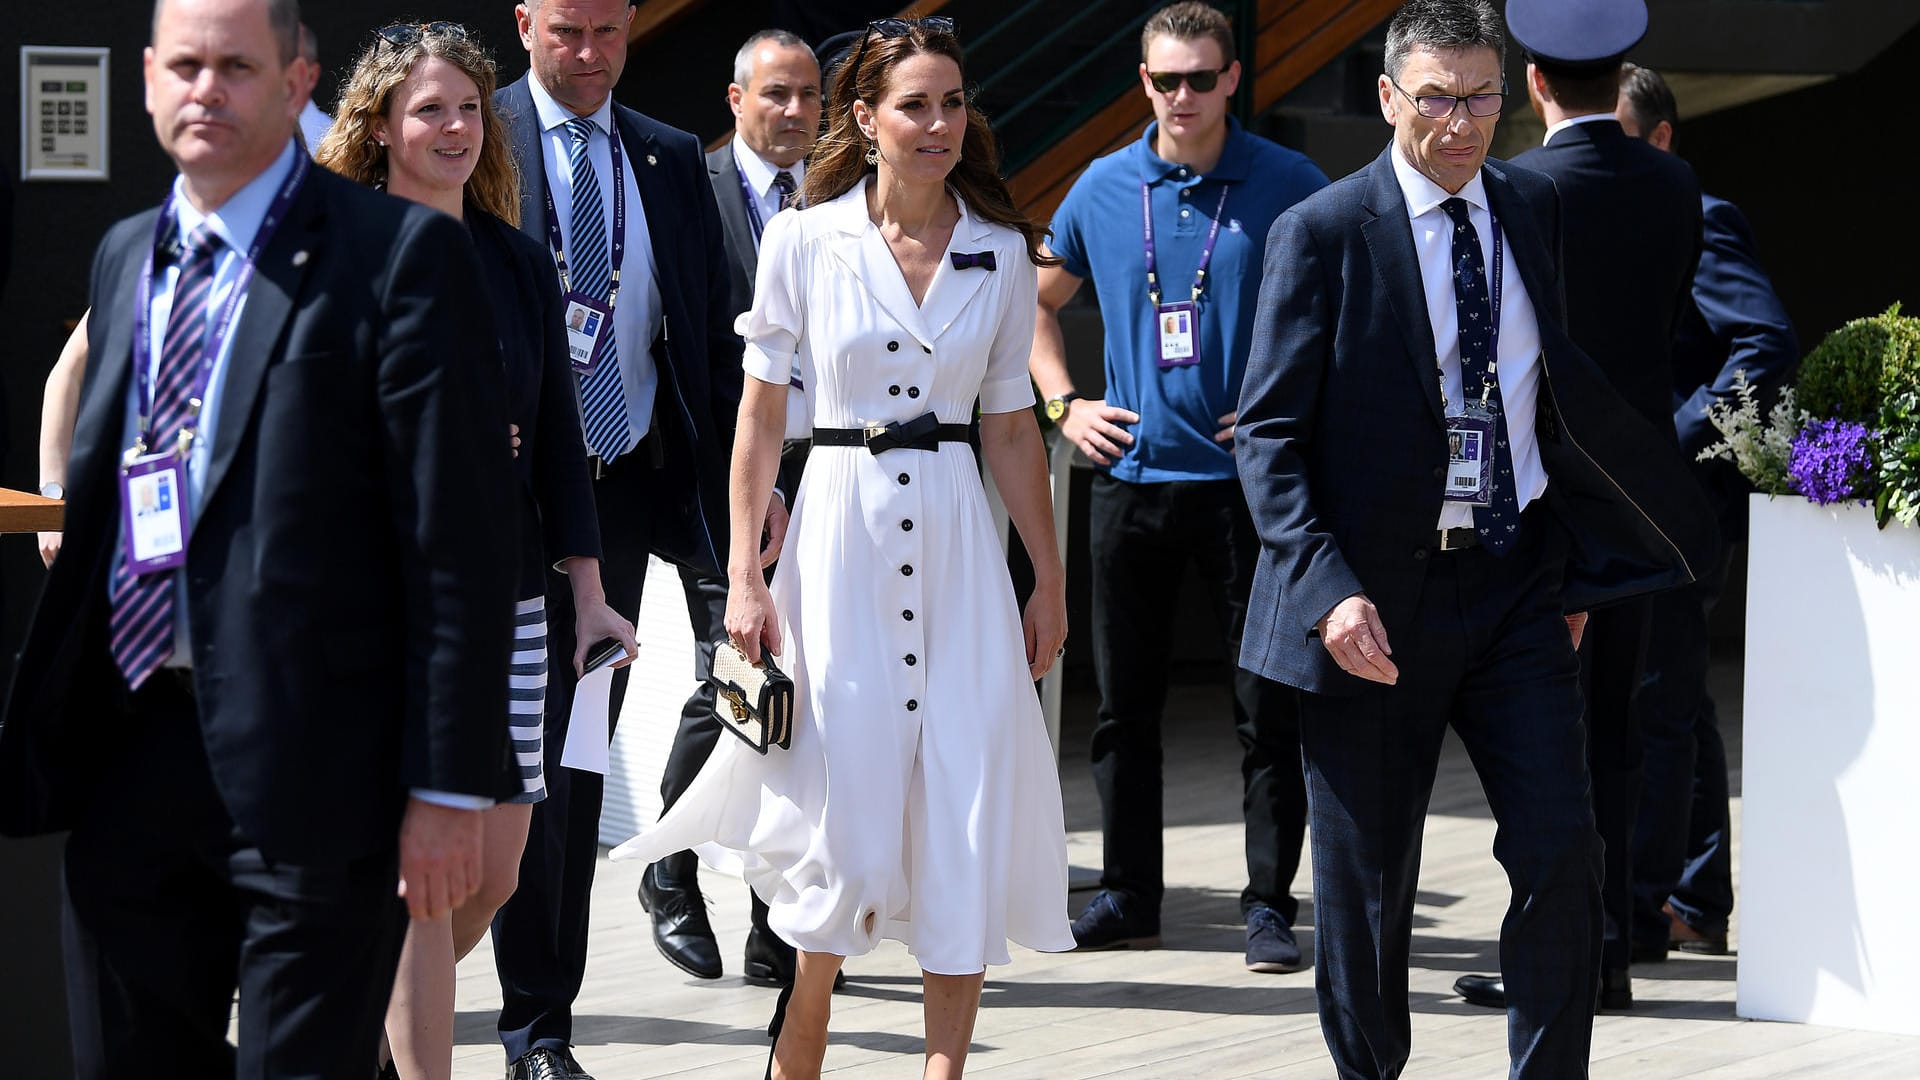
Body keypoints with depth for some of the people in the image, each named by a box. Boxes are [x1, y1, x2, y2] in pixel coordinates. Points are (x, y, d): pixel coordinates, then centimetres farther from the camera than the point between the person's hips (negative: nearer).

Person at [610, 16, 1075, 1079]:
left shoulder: (1001, 253, 6)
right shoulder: (803, 240, -1)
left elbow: (1011, 427, 11)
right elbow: (761, 414, 2)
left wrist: (1049, 580, 11)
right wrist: (744, 574, -3)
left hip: (958, 543, 2)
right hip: (839, 530, -2)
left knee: (967, 829, -1)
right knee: (842, 816, -2)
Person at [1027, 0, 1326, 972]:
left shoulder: (1289, 187, -3)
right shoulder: (1104, 188, 6)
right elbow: (1036, 301, 21)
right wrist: (1064, 403, 9)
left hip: (1247, 480, -3)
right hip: (1130, 479, 3)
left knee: (1267, 709, -2)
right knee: (1124, 702, 8)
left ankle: (1269, 904, 5)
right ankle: (1128, 897, 18)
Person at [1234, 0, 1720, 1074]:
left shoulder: (1535, 207, 8)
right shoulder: (1323, 233, -7)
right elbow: (1270, 434, -9)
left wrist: (1569, 562, 15)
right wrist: (1329, 589, -20)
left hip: (1519, 582, 4)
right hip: (1381, 594, -3)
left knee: (1562, 854, -5)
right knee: (1366, 880, 6)